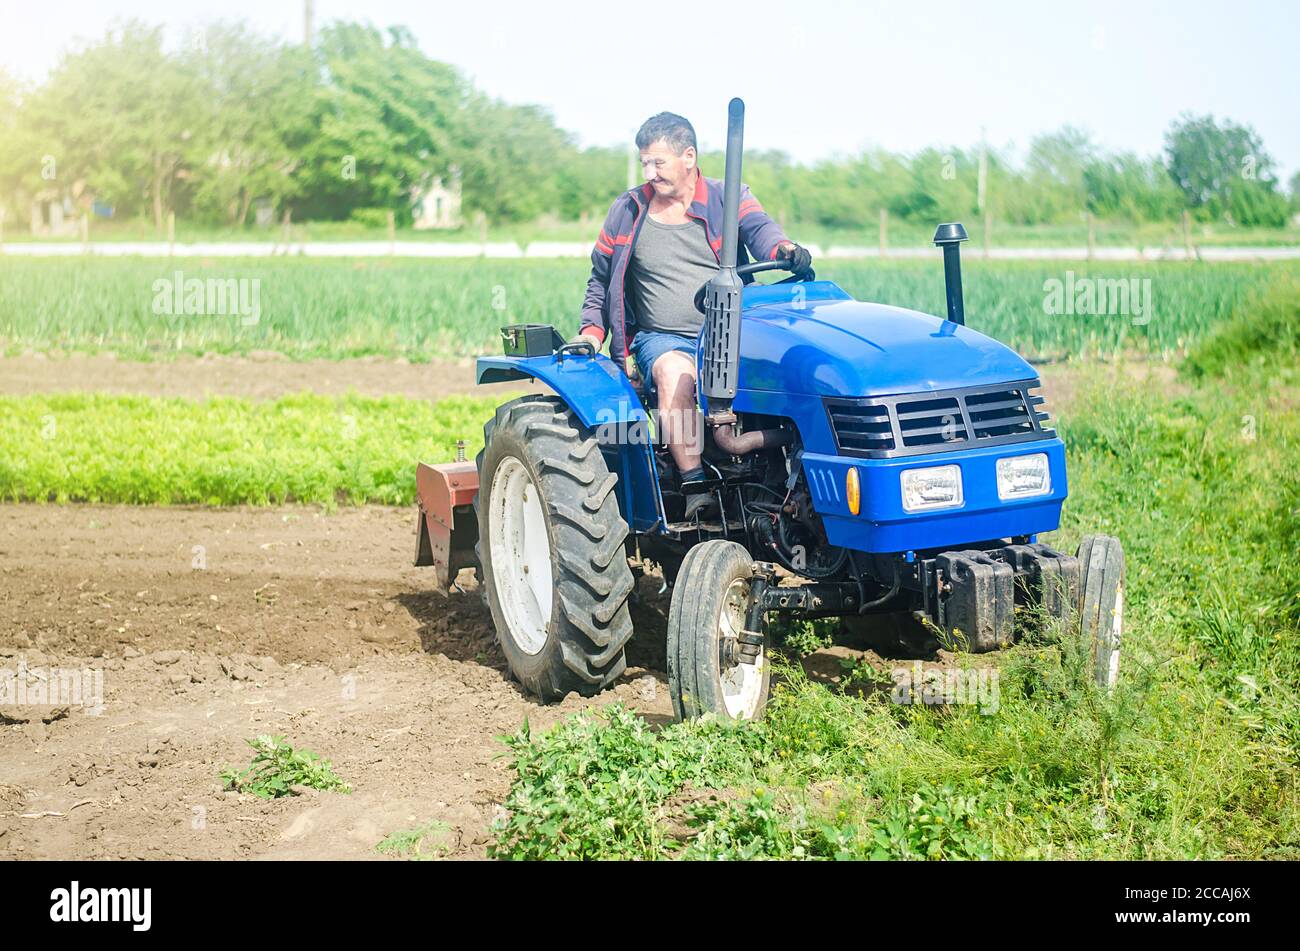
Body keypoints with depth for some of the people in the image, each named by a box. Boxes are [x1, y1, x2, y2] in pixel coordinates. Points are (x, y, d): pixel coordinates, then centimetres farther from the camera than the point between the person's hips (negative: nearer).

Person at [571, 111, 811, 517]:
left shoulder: (727, 199, 7)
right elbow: (601, 279, 20)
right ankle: (695, 484, -40)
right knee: (675, 371, -36)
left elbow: (758, 229, -13)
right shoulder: (627, 211, 12)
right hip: (661, 339, 0)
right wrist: (591, 330, 4)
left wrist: (783, 250, -37)